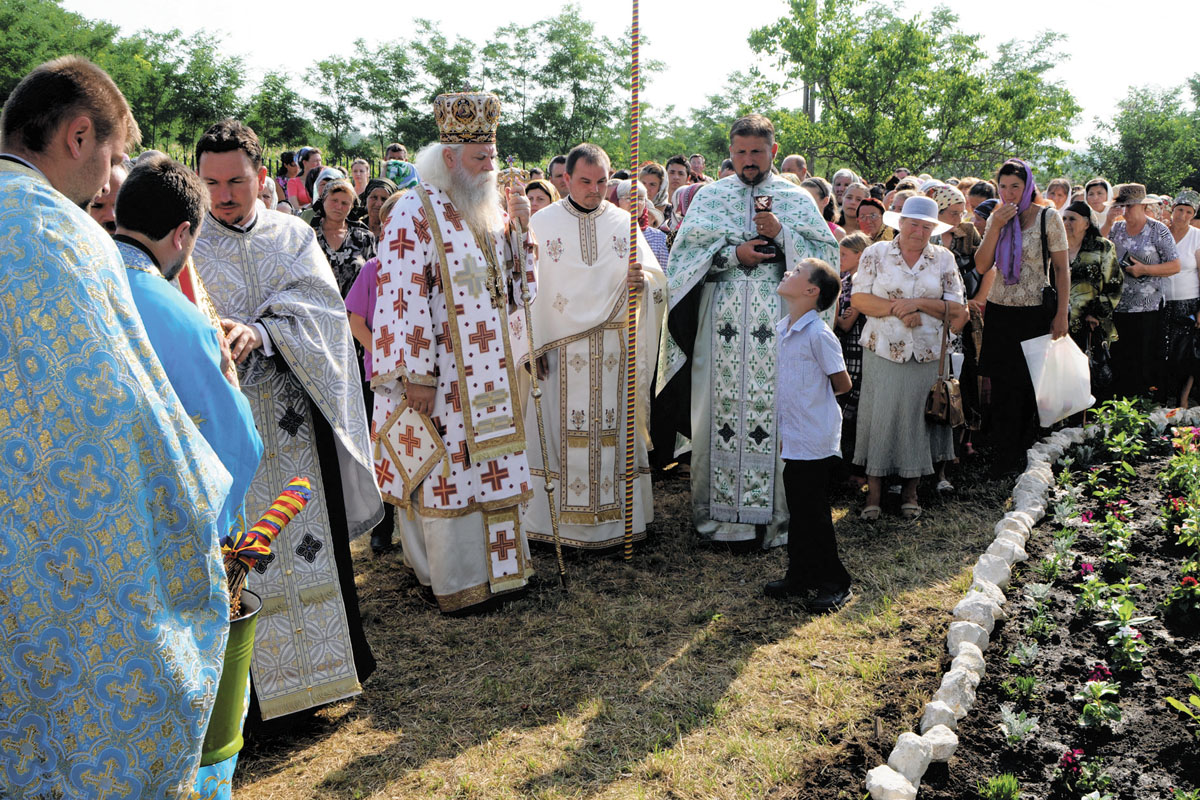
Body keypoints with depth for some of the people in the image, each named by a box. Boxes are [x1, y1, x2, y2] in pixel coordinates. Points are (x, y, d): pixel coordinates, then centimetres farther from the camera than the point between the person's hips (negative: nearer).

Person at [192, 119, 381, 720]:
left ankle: (330, 659, 26)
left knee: (316, 535, 9)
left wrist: (259, 333, -27)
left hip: (297, 420, 2)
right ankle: (251, 678, 17)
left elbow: (318, 302, -9)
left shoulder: (293, 235, 7)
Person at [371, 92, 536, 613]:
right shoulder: (416, 212, -11)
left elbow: (517, 282, 17)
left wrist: (521, 228, 0)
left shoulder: (491, 210, 12)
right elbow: (402, 295, -17)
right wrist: (416, 374, -21)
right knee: (447, 470, 1)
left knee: (489, 465, 13)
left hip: (491, 371, 7)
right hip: (440, 374, -7)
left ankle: (493, 566, 27)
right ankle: (455, 583, 14)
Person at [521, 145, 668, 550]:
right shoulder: (543, 223, 3)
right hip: (561, 349, -1)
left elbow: (658, 281, 5)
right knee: (561, 429, 0)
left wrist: (642, 280, -19)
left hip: (615, 348, 2)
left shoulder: (624, 223, 8)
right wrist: (531, 347, -4)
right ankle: (561, 516, 10)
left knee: (613, 427, 3)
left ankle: (615, 513, 13)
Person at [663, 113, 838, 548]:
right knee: (719, 412, 1)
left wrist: (782, 233, -10)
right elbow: (684, 252, 2)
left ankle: (775, 512, 8)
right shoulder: (710, 196, 12)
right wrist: (733, 253, -10)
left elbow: (828, 254, 3)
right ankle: (718, 510, 13)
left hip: (777, 325, 0)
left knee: (776, 413, -2)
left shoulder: (797, 198, 10)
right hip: (721, 327, 1)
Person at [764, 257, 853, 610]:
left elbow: (842, 384, -10)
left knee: (814, 513, 1)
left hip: (815, 443, -8)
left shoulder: (818, 334, -17)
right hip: (793, 439, 8)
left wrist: (814, 397, 3)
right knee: (798, 511, 16)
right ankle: (800, 577, 28)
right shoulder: (780, 329, 8)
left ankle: (833, 584, 16)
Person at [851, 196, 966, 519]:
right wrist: (895, 308, -16)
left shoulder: (944, 259, 8)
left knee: (917, 417, 5)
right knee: (879, 415, -1)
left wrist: (918, 303, -12)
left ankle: (910, 490, 18)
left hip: (927, 354, 2)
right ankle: (874, 491, 8)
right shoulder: (876, 253, 4)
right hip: (882, 350, -1)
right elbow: (858, 299, -3)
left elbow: (956, 307, 3)